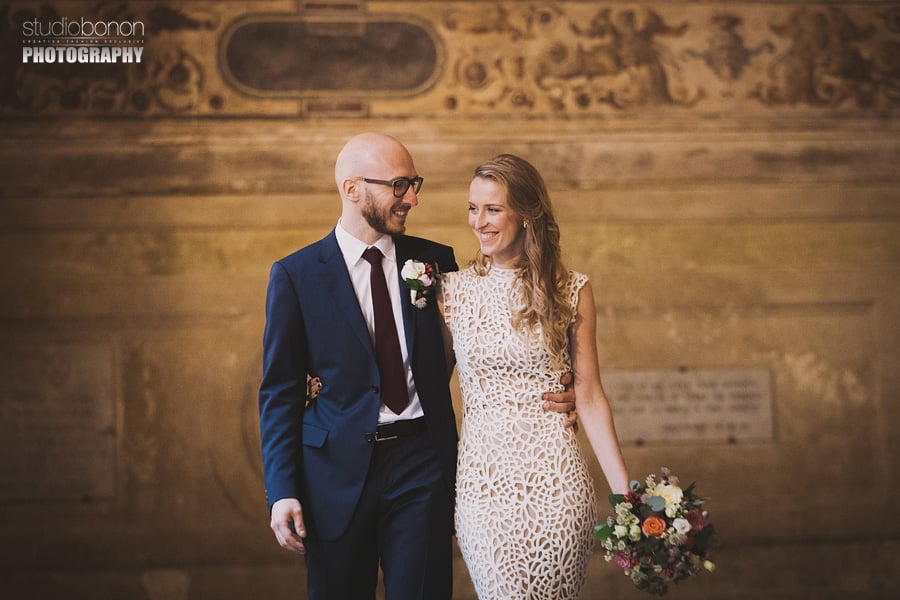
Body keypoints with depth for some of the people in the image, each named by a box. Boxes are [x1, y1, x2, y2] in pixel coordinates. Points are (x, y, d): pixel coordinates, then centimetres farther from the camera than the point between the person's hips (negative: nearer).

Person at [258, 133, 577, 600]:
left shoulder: (434, 260, 5)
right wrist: (282, 492, -9)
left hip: (422, 463, 1)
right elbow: (280, 392, -1)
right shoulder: (295, 275, -2)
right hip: (337, 470, -1)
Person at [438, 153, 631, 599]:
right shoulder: (452, 290, 4)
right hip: (481, 476, 1)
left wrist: (624, 493, -4)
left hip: (553, 477, -1)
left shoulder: (571, 292, 0)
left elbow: (589, 398, 1)